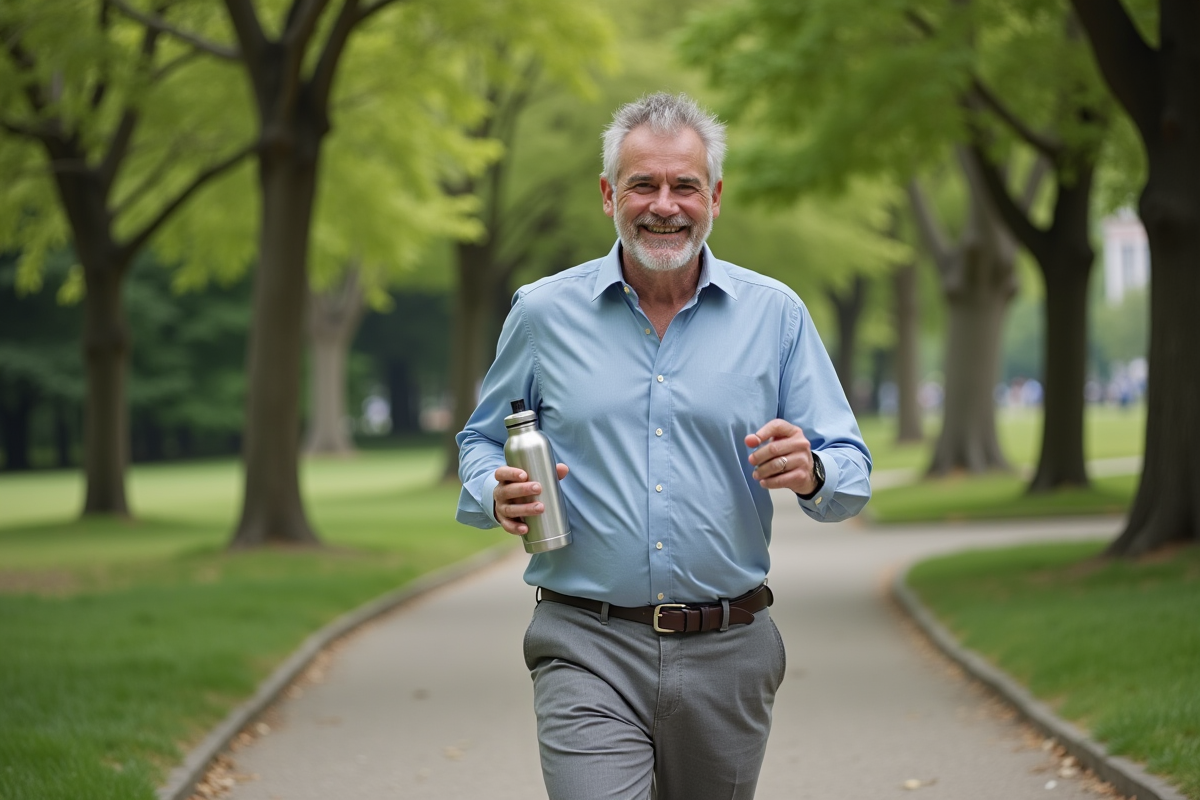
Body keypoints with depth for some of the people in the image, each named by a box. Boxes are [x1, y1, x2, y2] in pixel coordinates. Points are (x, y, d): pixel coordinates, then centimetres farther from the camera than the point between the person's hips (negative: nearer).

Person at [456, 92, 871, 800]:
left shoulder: (775, 315, 5)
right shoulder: (543, 313, 5)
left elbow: (853, 475, 5)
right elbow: (483, 441, 16)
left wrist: (811, 471, -19)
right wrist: (496, 494, -7)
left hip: (727, 655, 2)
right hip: (588, 651, -1)